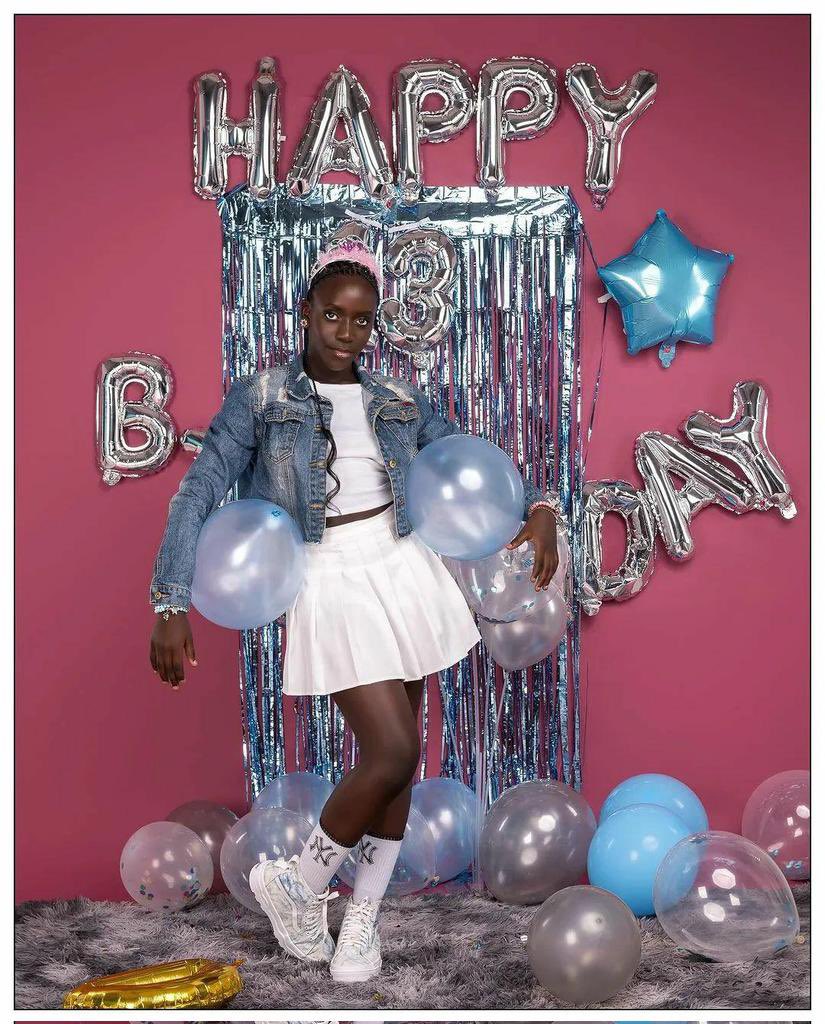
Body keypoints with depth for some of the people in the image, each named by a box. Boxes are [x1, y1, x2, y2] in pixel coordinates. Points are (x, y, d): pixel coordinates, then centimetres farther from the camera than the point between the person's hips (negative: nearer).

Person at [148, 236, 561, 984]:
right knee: (393, 753, -13)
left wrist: (539, 508, -3)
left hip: (406, 575, 5)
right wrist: (172, 607, -14)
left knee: (398, 755, 8)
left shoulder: (399, 402, 8)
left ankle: (363, 916, 27)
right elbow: (198, 495, -6)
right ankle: (295, 883, 13)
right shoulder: (260, 397, -2)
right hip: (331, 584, -5)